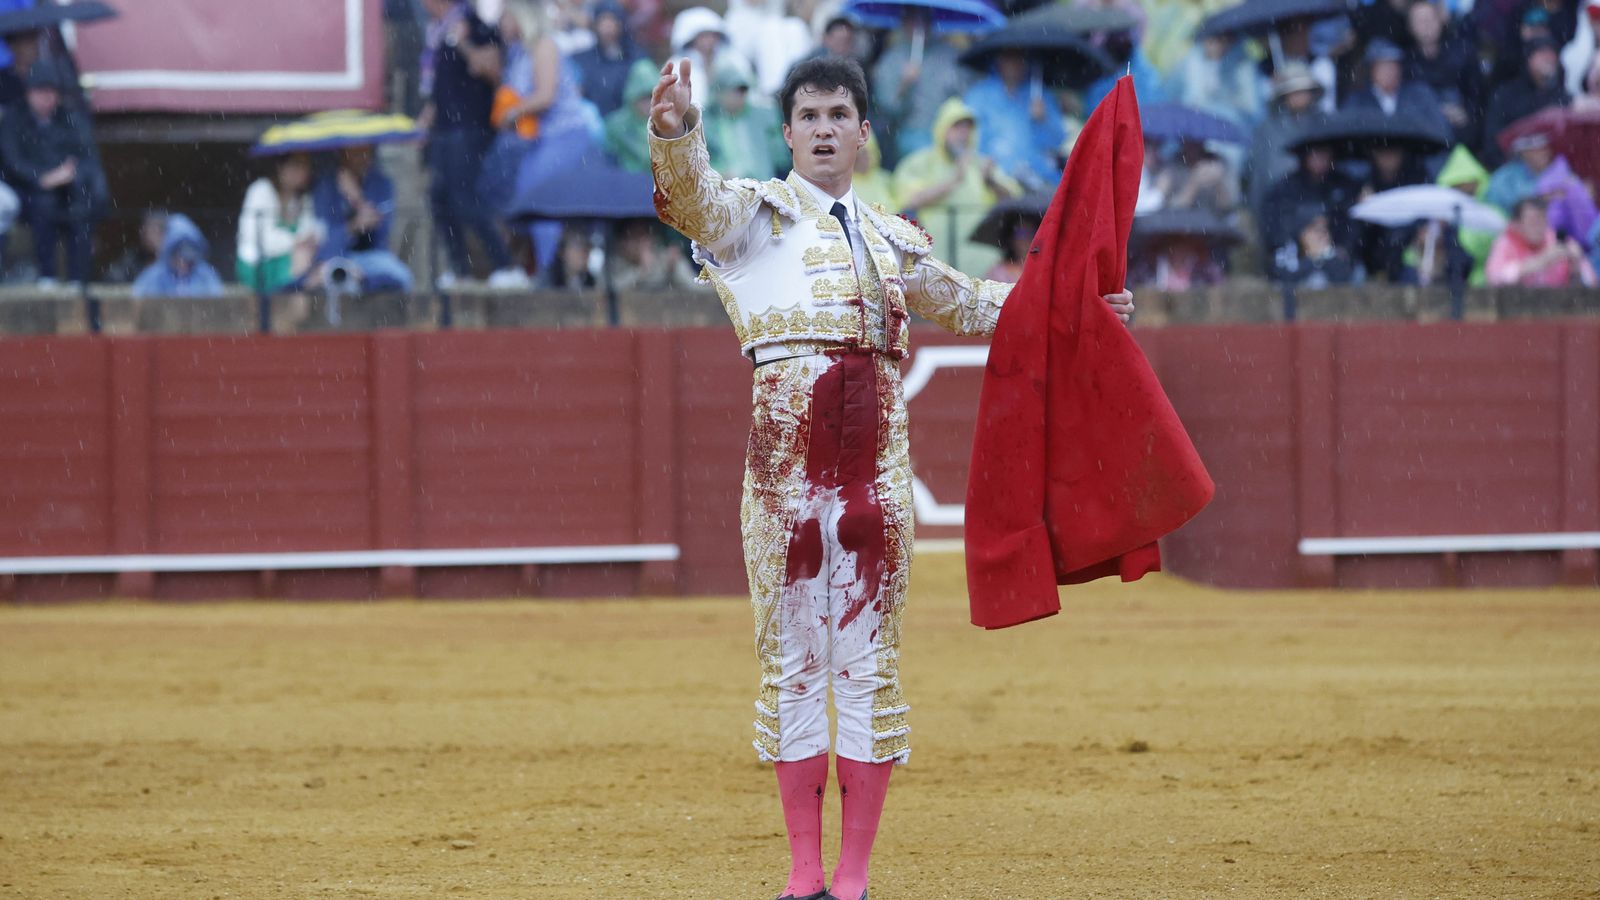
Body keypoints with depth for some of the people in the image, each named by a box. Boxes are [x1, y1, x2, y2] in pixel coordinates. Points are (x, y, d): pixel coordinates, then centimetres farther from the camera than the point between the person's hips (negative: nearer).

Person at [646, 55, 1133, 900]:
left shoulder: (892, 240, 21)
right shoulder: (754, 212, 6)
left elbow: (966, 302, 37)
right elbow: (692, 198, -16)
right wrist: (676, 133, -37)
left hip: (876, 458, 3)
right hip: (786, 450, -3)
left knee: (869, 660, 2)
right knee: (792, 655, 1)